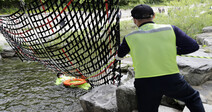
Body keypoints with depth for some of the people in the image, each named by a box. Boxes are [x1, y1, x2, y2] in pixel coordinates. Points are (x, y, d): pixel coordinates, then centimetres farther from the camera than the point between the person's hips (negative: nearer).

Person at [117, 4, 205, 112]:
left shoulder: (130, 38, 0)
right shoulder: (170, 29, 0)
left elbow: (120, 55, 15)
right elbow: (193, 46, 3)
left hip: (144, 84, 0)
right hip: (171, 80, 1)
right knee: (193, 98, 28)